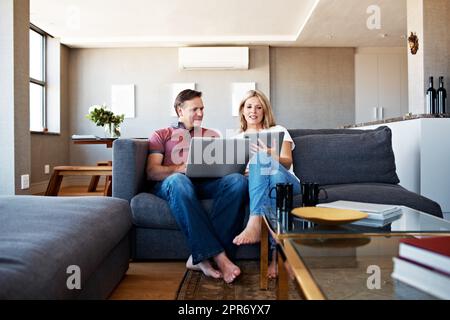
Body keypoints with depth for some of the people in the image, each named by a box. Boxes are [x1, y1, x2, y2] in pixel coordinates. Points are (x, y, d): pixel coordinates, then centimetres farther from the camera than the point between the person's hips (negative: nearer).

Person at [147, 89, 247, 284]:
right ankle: (218, 256, -42)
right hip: (172, 183, -2)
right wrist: (180, 168, -14)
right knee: (179, 180, -40)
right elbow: (151, 172, 6)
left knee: (238, 180, -30)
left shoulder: (212, 135, 30)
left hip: (206, 183, 3)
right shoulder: (162, 135, 21)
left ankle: (201, 257, -36)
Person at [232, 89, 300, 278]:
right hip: (254, 184, 1)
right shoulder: (237, 139, 25)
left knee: (262, 158, -33)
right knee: (261, 159, -35)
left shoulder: (278, 131, 19)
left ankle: (254, 224, -52)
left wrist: (271, 156, -20)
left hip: (286, 182, 0)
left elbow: (287, 163, 2)